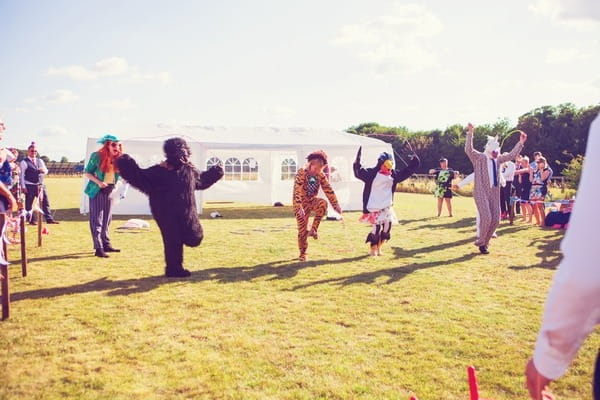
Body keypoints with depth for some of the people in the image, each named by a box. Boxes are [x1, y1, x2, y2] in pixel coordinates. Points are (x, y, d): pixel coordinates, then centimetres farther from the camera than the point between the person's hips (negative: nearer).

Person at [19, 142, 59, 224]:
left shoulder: (40, 161, 15)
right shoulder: (24, 162, -3)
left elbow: (46, 171, 18)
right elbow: (22, 175, -6)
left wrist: (43, 170, -8)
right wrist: (23, 187, -13)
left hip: (41, 185, 5)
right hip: (30, 186, -5)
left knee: (45, 202, 4)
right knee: (29, 204, 2)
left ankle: (49, 219, 7)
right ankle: (32, 220, 11)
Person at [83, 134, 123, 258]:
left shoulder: (118, 159, 2)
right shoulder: (97, 156, -11)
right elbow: (87, 173, -7)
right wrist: (98, 182, -21)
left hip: (110, 190, 5)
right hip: (97, 190, -5)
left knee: (107, 219, 13)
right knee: (96, 220, -4)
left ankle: (106, 244, 22)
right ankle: (98, 248, -5)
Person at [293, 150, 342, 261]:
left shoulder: (321, 176, -4)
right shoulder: (302, 173, -19)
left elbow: (328, 190, -1)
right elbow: (297, 191, -27)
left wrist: (336, 205, -6)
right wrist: (299, 208, -37)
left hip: (312, 201, 4)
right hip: (301, 203, -3)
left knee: (323, 203, -32)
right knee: (302, 229, -3)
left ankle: (313, 229, -20)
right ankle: (302, 253, 18)